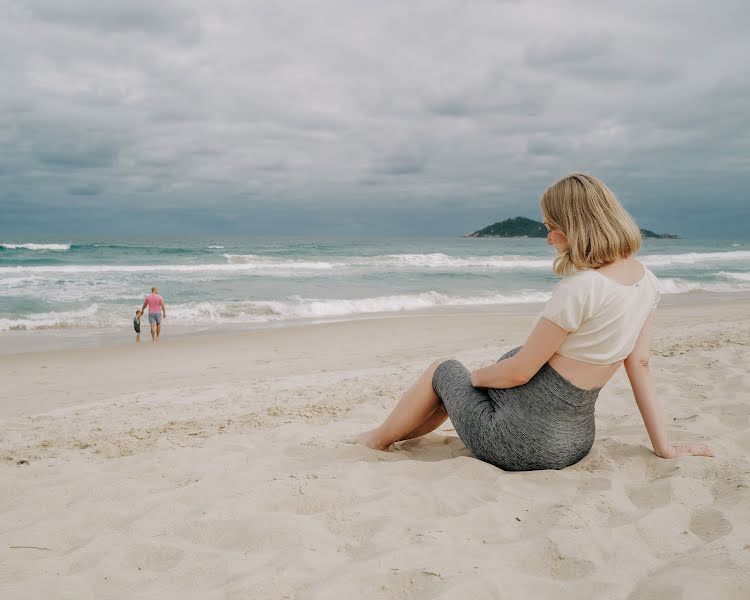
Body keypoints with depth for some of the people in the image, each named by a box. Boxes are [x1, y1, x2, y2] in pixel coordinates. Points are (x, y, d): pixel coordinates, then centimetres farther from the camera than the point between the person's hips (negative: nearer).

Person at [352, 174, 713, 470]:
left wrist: (476, 376, 1)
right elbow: (640, 365, 3)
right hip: (574, 439, 8)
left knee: (443, 371, 20)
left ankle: (379, 439, 41)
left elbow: (519, 371, -19)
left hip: (521, 438, -8)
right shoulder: (646, 280, 0)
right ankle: (395, 435, 50)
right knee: (461, 388, 29)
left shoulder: (580, 288, -26)